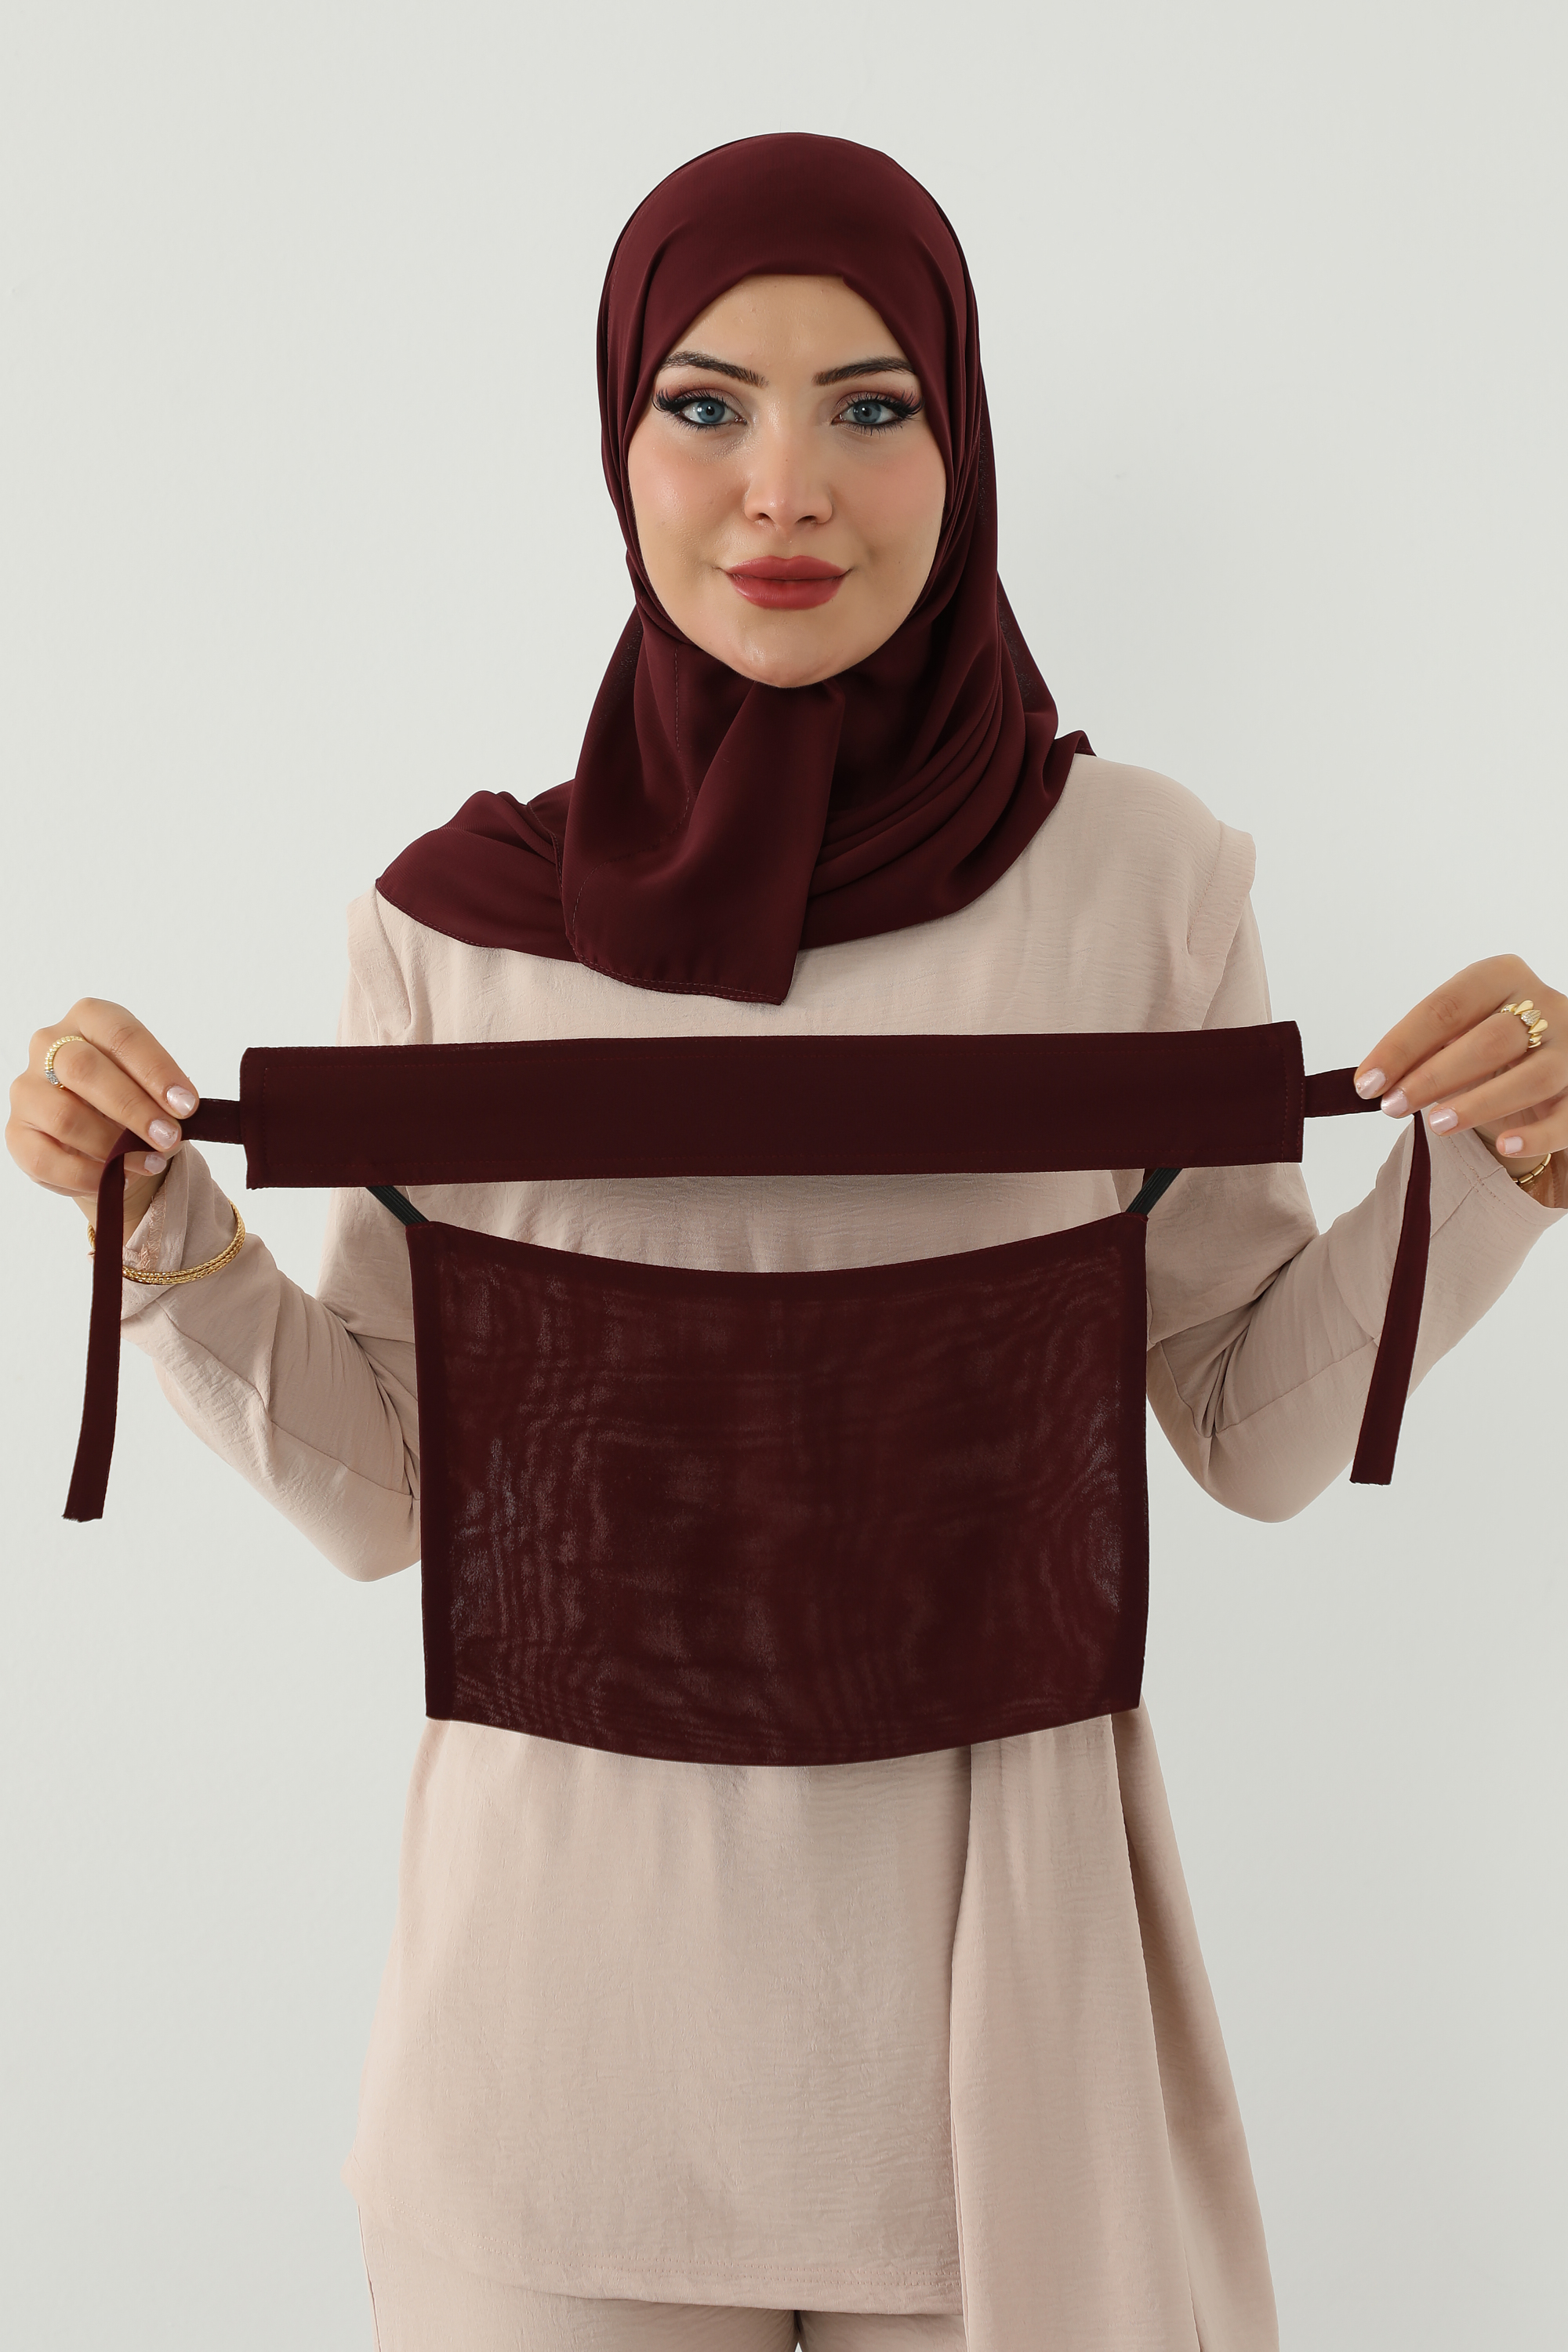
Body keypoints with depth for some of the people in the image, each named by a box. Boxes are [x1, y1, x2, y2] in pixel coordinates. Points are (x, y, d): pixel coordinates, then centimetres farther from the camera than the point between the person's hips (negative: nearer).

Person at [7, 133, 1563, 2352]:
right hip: (581, 1926, 0)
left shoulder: (1139, 877, -6)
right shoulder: (457, 921, -4)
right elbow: (382, 1486, 2)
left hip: (995, 1919, 0)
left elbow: (1257, 1432, 2)